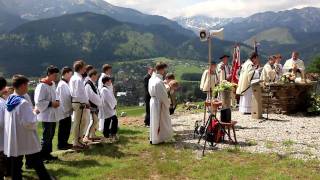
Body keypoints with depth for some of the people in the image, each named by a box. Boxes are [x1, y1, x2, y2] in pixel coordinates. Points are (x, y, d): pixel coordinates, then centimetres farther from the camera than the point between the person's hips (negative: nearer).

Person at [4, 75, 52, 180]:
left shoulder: (9, 100, 5)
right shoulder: (24, 102, -20)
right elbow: (30, 123, -22)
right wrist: (34, 113, -5)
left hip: (13, 141, 7)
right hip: (27, 142, -7)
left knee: (15, 167, 11)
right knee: (38, 165, 7)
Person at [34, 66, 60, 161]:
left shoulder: (53, 84, 10)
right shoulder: (42, 86, -17)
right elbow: (39, 102, -19)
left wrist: (56, 101, 3)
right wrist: (51, 103, -19)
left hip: (53, 115, 8)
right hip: (46, 115, -8)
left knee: (51, 135, 14)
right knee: (46, 136, -2)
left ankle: (47, 153, 25)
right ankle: (42, 156, 10)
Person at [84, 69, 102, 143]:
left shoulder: (93, 84, 13)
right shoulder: (88, 84, -17)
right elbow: (91, 96, -22)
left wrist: (99, 102, 8)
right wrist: (99, 102, -12)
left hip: (95, 105, 10)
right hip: (91, 106, -10)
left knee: (95, 120, 17)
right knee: (94, 120, -15)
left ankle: (92, 135, 28)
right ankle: (86, 137, -14)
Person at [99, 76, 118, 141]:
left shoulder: (109, 88, 14)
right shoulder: (104, 90, -16)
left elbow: (112, 97, 16)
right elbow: (108, 99, -19)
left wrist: (114, 104, 2)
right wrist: (114, 105, -9)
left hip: (110, 108, 10)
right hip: (107, 108, -10)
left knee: (107, 121, 13)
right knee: (114, 119, -14)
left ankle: (106, 134, 20)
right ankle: (113, 134, -12)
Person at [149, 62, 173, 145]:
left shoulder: (152, 78, 3)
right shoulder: (159, 82, -26)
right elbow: (163, 96, -20)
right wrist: (168, 104, -5)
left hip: (153, 102, 9)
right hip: (159, 104, -9)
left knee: (155, 121, 19)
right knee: (160, 122, 6)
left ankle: (153, 138, 31)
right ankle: (157, 139, 18)